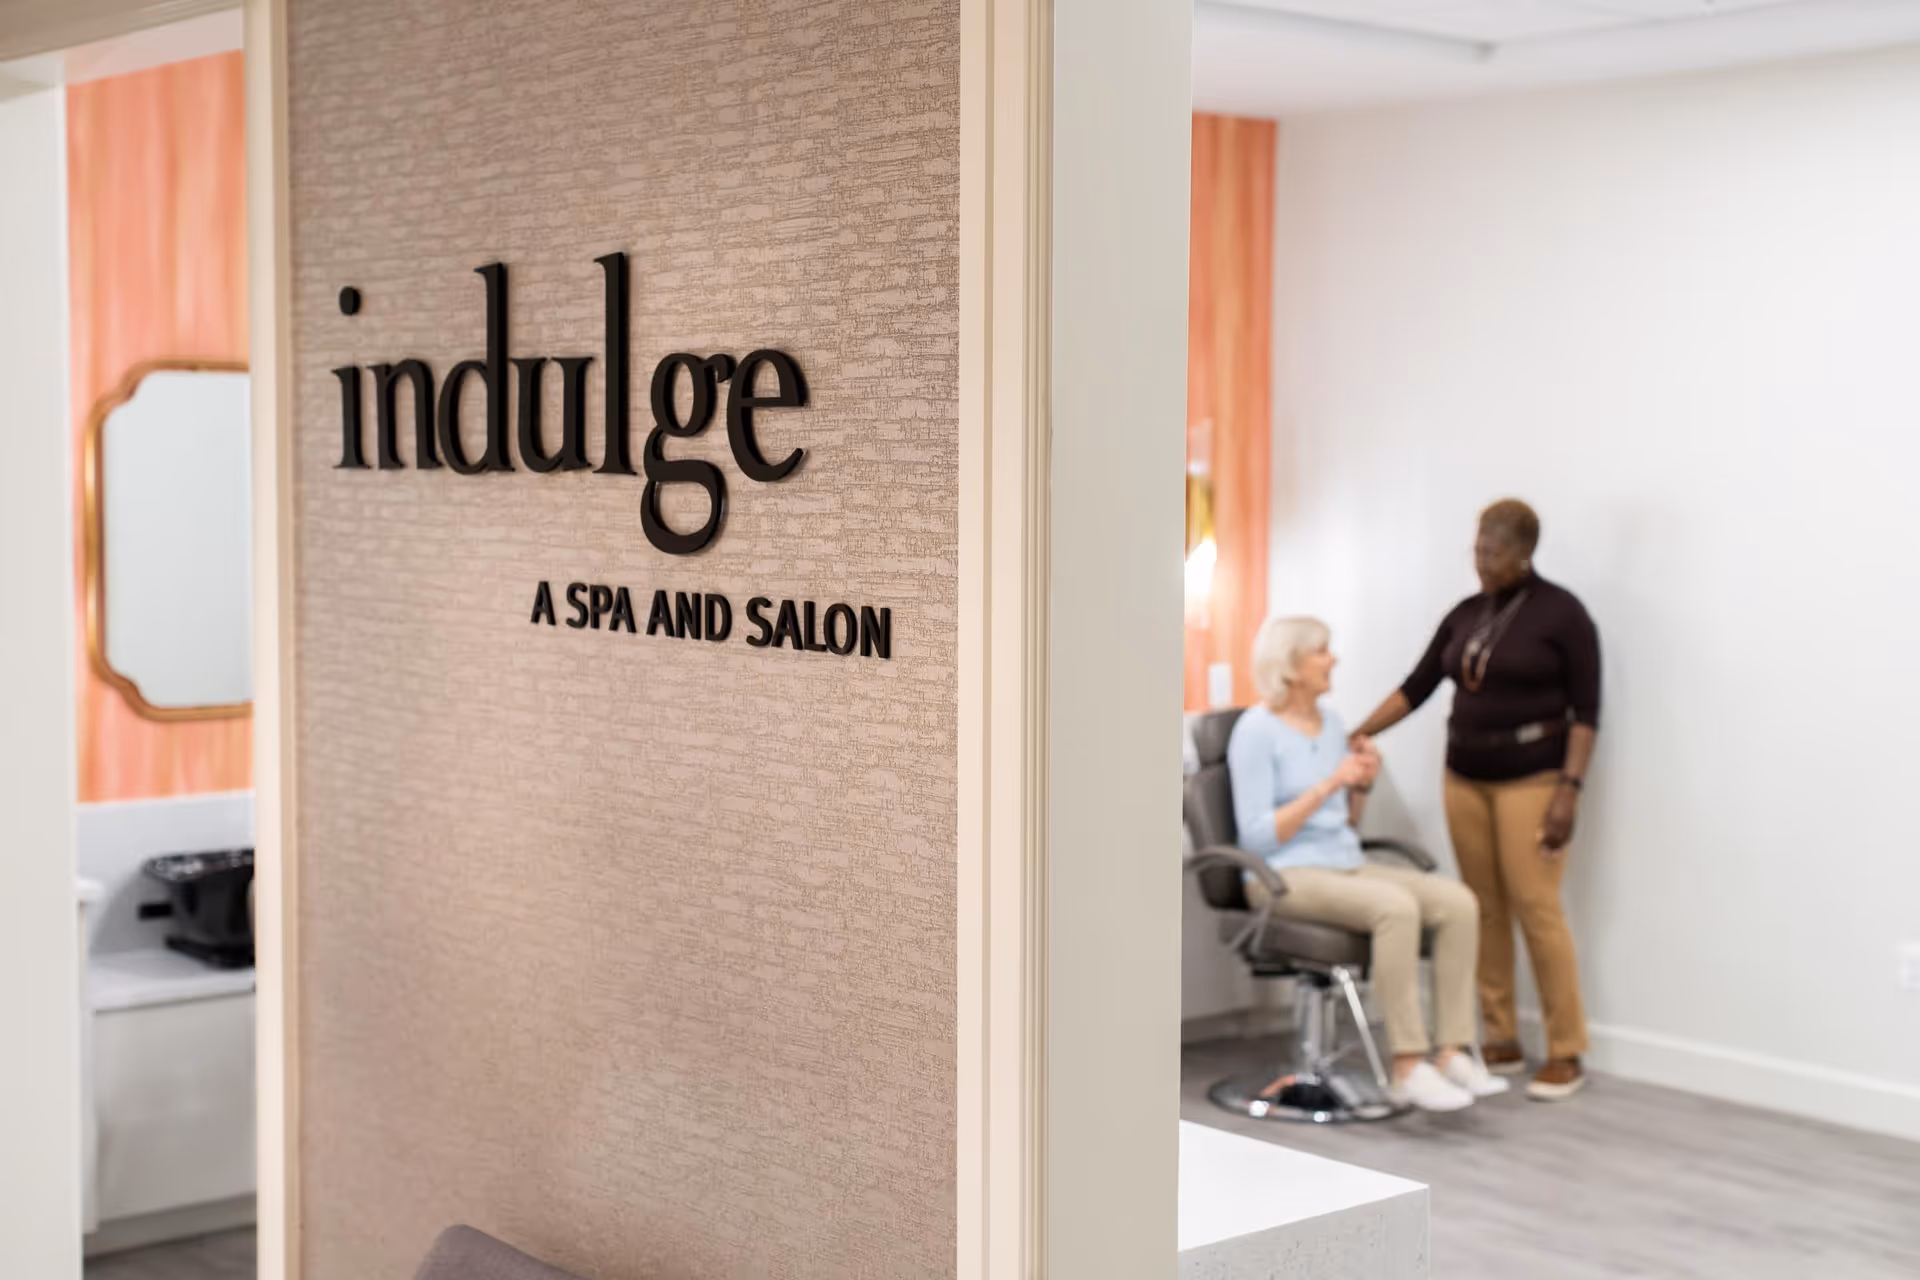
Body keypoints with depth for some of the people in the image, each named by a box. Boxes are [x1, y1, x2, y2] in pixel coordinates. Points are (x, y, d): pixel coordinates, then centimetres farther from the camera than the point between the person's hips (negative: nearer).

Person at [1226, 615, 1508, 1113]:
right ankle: (1408, 1068, -31)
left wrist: (1362, 784, -1)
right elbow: (1257, 836, -16)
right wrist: (1329, 784, -19)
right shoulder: (1256, 731, -10)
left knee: (1457, 900, -17)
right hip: (1286, 876, -8)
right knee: (1396, 907, -35)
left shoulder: (1331, 722, 13)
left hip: (1347, 865, 8)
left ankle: (1451, 1053, -18)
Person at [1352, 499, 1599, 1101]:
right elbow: (1416, 687, 10)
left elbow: (1586, 710, -10)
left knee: (1537, 911, -7)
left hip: (1532, 779, -6)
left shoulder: (1561, 612, -8)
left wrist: (1569, 789, -17)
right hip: (1465, 778, 6)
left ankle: (1566, 1055, 0)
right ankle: (1502, 1042, 14)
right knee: (1484, 911, 6)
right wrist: (1358, 734, 1)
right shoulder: (1465, 615, 10)